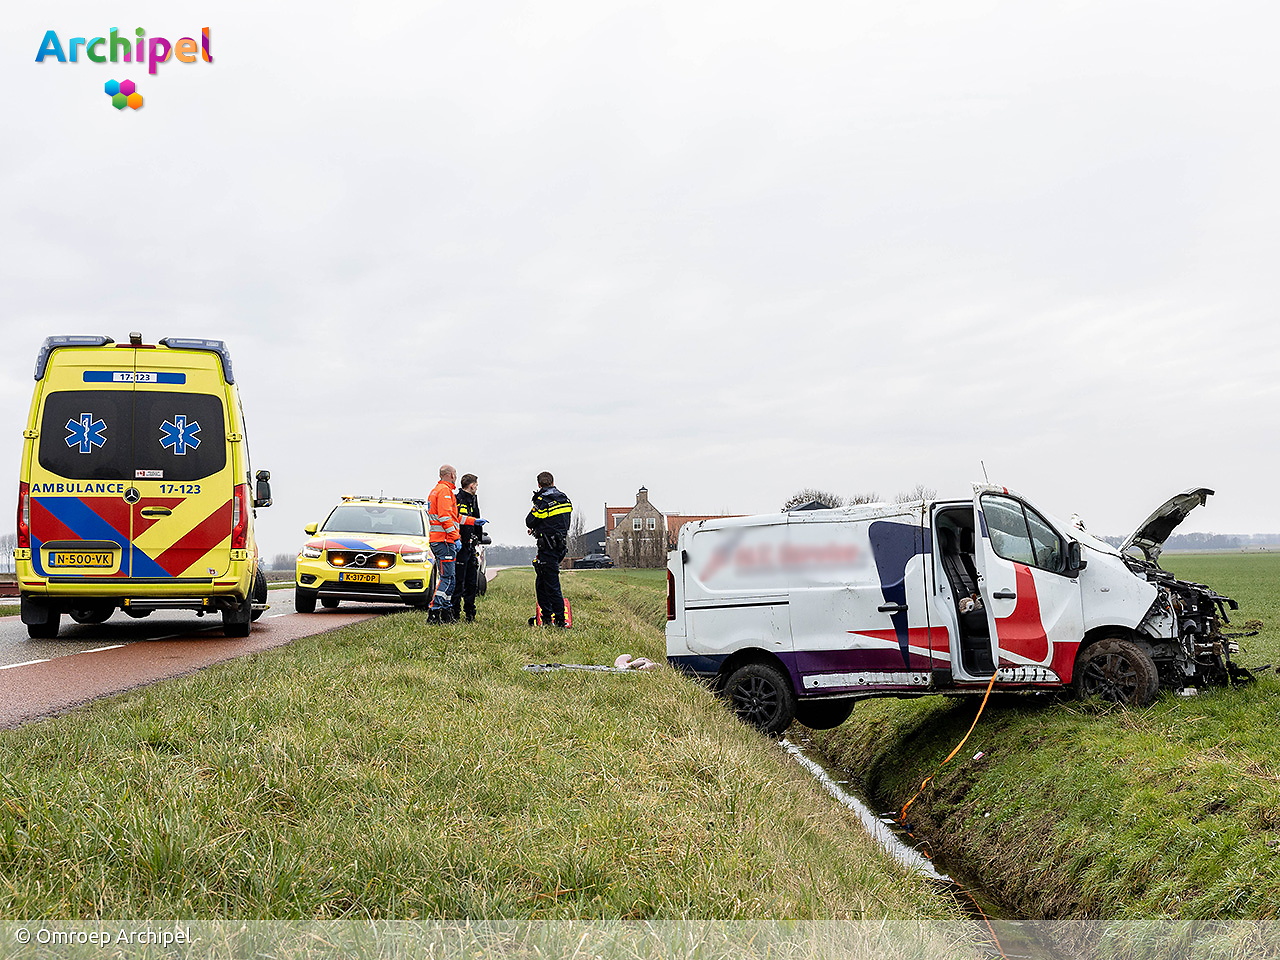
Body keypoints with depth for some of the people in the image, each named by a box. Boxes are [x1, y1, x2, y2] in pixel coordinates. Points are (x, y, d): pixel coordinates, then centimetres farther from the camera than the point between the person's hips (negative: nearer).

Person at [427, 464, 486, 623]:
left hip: (436, 540, 11)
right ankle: (433, 614, -16)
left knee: (447, 577, 13)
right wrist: (456, 537, -18)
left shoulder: (436, 490, 24)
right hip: (444, 540, -11)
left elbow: (453, 517, 28)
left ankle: (446, 614, 14)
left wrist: (474, 521, 31)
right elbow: (445, 517, -19)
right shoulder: (445, 490, -9)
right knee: (446, 577, -12)